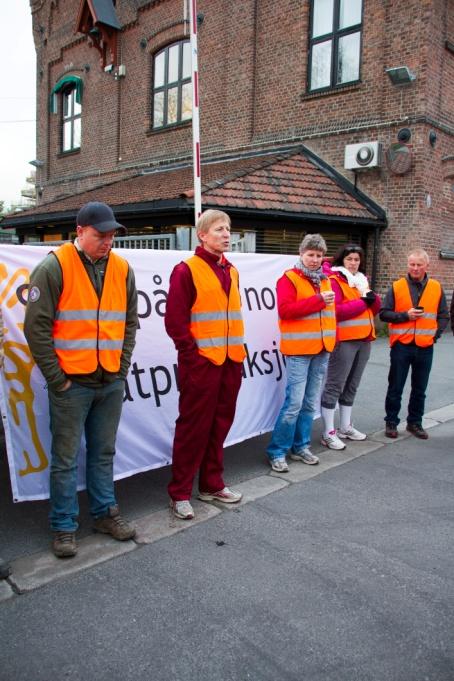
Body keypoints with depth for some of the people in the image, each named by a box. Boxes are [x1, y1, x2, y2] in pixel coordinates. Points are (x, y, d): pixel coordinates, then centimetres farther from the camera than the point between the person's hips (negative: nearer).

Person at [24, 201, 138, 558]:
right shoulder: (54, 267, -8)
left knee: (104, 454, 16)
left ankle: (105, 513, 30)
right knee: (66, 459, 6)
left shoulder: (122, 269, 7)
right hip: (71, 382, -4)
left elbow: (130, 322, 13)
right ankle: (65, 527, 19)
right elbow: (37, 326, -10)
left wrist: (122, 368, 6)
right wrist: (56, 377, -10)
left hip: (111, 382, 5)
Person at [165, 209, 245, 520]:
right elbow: (175, 320, -11)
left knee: (220, 425, 14)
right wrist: (192, 354, -12)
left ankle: (212, 485, 29)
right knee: (193, 428, 1)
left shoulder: (231, 271, 13)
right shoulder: (187, 270, -7)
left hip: (231, 362, 7)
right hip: (201, 363, -7)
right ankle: (180, 493, 14)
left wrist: (239, 348, 11)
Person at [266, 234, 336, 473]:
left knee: (311, 403, 12)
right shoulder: (289, 278, -5)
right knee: (294, 403, -9)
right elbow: (285, 310, -18)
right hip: (299, 351, -7)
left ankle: (301, 447, 23)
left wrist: (332, 339, 15)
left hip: (322, 350, 7)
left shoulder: (324, 280, 16)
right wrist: (318, 300, -19)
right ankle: (277, 452, 2)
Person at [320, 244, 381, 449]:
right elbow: (336, 311, -20)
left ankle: (345, 427, 25)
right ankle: (328, 433, -1)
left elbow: (375, 309, 16)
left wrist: (373, 298, -5)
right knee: (334, 386, -5)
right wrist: (362, 302, -14)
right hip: (344, 341, -8)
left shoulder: (362, 280, 18)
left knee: (352, 386, 14)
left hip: (364, 340, 8)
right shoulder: (334, 280, -7)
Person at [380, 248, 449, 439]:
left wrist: (435, 334, -4)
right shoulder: (396, 287, -1)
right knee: (395, 388, 6)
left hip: (425, 347, 2)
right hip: (401, 346, -2)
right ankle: (391, 422, 20)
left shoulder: (436, 288, 5)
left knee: (419, 389, 11)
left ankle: (415, 422, 26)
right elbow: (383, 314, -3)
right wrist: (405, 315, -15)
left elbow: (444, 316, 10)